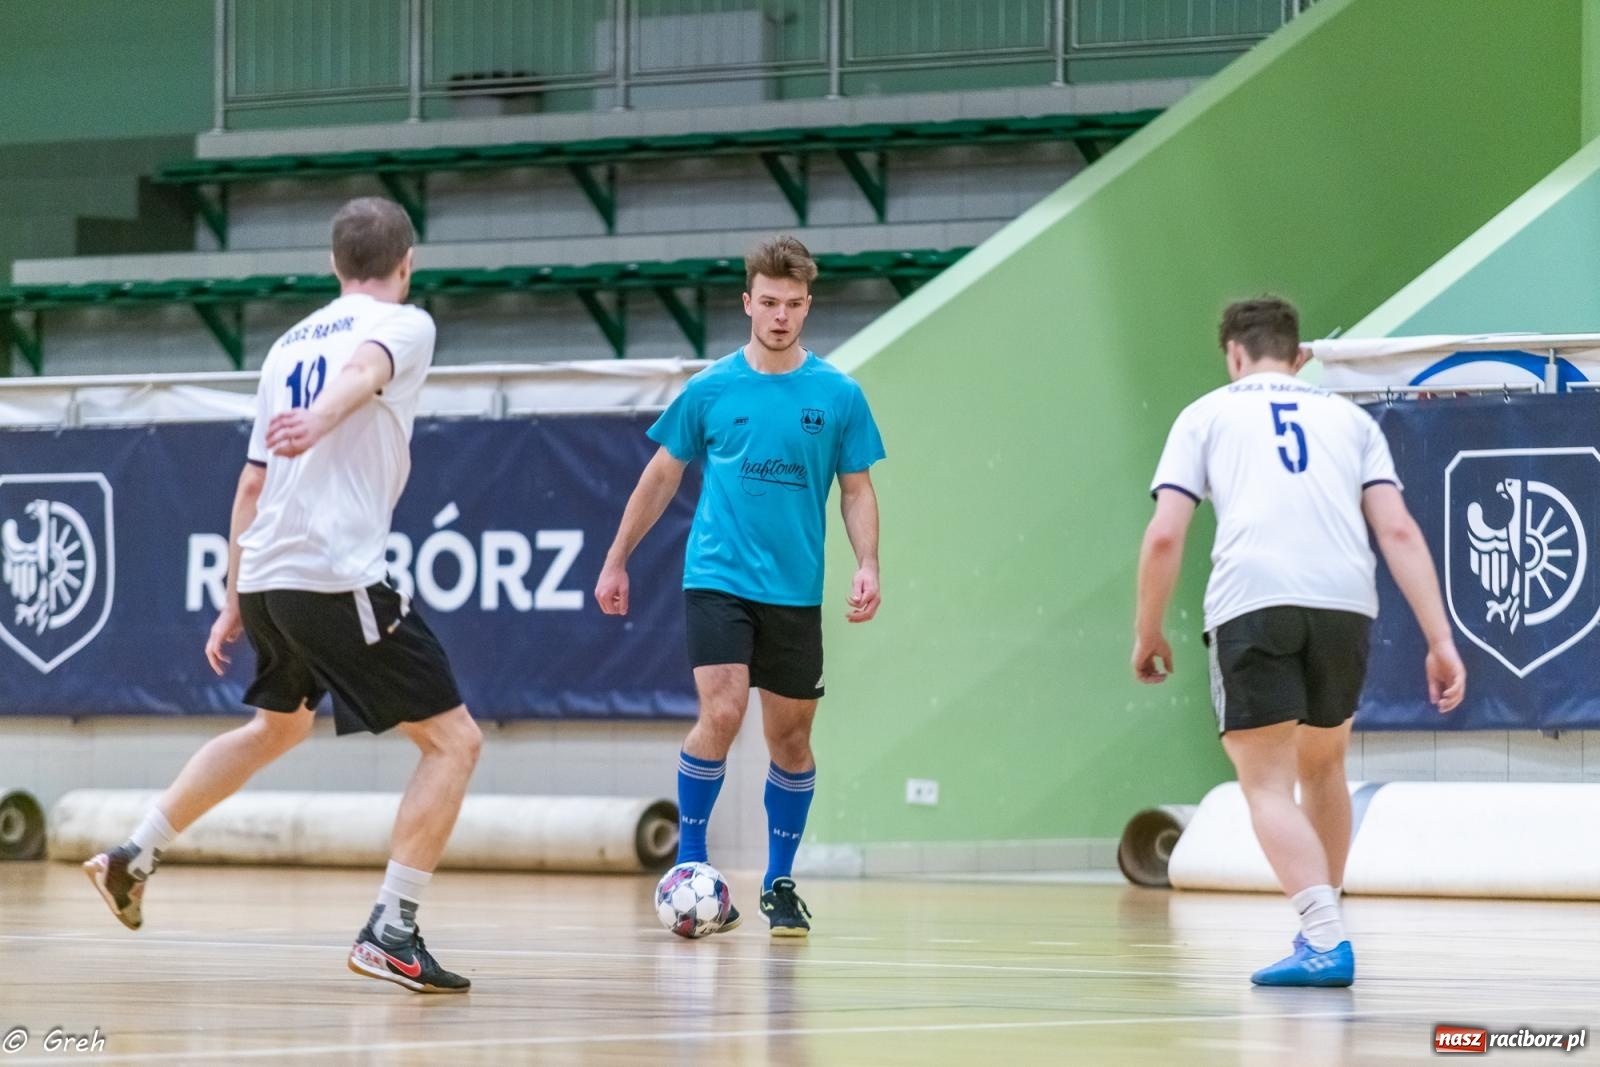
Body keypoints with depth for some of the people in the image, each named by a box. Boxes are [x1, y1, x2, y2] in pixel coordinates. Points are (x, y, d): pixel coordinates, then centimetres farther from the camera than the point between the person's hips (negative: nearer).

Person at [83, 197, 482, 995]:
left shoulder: (290, 344, 20)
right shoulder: (404, 323, 0)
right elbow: (362, 371, -25)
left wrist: (236, 600, 28)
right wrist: (319, 421, -47)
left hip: (266, 574, 8)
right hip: (339, 578, -8)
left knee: (278, 725, 33)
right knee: (453, 741, -3)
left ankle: (133, 859, 34)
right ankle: (391, 931, -13)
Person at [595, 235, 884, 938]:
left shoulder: (838, 396, 2)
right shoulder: (710, 389, 1)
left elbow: (857, 490, 7)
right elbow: (662, 477, 11)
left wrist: (867, 566, -9)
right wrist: (617, 561, 12)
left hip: (795, 591, 2)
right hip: (717, 580, -2)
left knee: (790, 737, 6)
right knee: (722, 713, -18)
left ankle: (779, 883, 20)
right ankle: (690, 862, -4)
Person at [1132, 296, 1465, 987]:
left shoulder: (1208, 414, 18)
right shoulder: (1347, 417, 24)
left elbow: (1164, 536, 6)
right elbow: (1399, 531, 11)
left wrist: (1148, 633, 18)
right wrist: (1440, 641, 6)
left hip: (1251, 602, -3)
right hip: (1345, 601, 3)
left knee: (1268, 785, -1)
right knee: (1321, 766, 24)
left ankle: (1326, 941, -18)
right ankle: (1319, 929, 31)